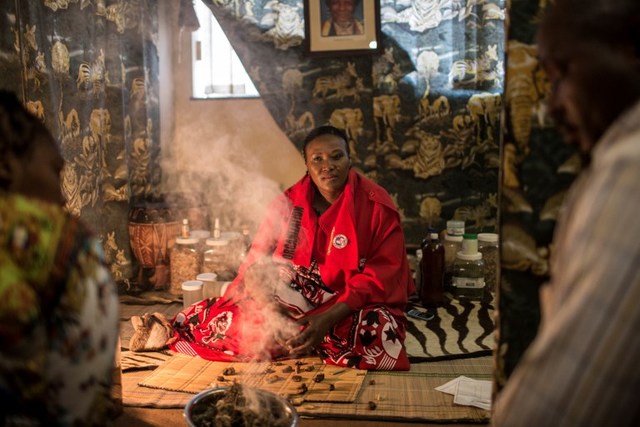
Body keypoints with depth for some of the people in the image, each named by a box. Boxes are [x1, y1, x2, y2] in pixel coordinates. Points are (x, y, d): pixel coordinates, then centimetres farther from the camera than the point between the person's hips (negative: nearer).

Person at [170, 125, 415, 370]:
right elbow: (258, 261, -2)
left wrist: (328, 319, -26)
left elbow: (382, 274, -14)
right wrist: (267, 305, -24)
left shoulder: (376, 206, -10)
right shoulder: (289, 202, -1)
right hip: (294, 299, 1)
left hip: (356, 304, 0)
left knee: (378, 332, -37)